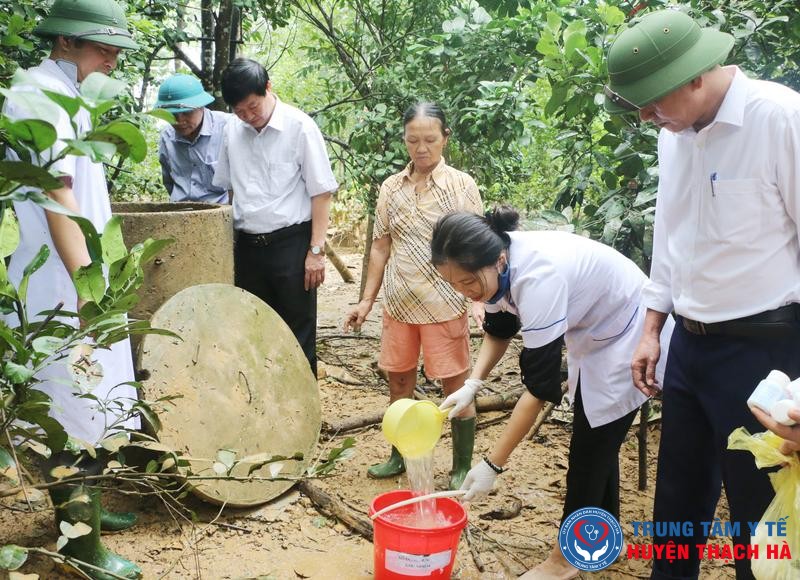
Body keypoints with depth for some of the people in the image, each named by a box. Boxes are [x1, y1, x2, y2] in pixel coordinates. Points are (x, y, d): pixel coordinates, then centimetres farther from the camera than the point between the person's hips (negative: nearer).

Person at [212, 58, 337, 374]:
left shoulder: (300, 127, -10)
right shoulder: (233, 130, 5)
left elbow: (321, 192, -9)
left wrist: (316, 251, -12)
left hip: (291, 243, -5)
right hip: (247, 245, 5)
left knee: (298, 334, 4)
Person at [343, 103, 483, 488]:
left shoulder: (461, 185, -5)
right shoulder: (391, 188, 5)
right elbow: (381, 247, 11)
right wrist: (367, 300, 9)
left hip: (444, 305, -4)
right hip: (400, 302, 4)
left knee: (455, 385, 4)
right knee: (398, 381, 15)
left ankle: (462, 467, 19)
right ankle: (399, 456, 33)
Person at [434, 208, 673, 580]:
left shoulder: (538, 277, -39)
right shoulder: (501, 263, -14)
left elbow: (541, 387, -35)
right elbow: (499, 331, 5)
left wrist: (492, 464, -31)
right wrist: (471, 385, -12)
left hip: (627, 336, -8)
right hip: (591, 334, 9)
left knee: (591, 447, -2)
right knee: (596, 442, 17)